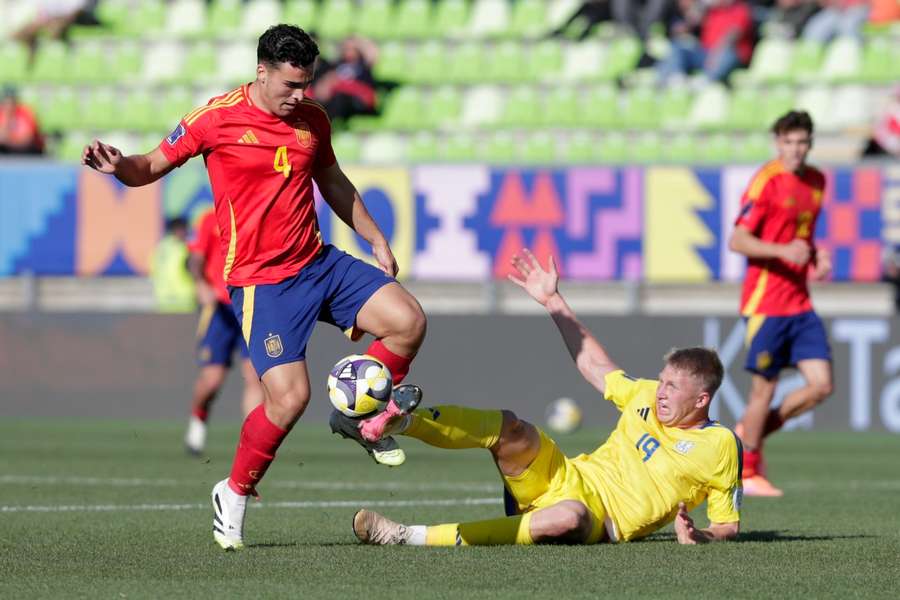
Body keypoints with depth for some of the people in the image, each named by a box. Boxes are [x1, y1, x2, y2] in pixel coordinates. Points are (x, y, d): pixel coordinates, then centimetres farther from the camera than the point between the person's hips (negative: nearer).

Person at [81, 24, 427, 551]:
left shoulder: (313, 119, 7)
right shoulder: (218, 118, -9)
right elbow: (153, 167, -2)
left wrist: (376, 239, 24)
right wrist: (120, 166, -24)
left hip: (319, 263, 6)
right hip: (261, 280, -6)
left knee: (408, 321, -11)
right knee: (290, 398, -17)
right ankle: (235, 495, 7)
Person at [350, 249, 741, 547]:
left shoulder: (720, 447, 0)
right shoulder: (646, 396, 13)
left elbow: (728, 526, 4)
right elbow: (594, 364, 24)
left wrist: (698, 537, -19)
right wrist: (552, 300, 23)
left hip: (601, 521, -6)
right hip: (567, 477, 6)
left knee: (569, 517, -44)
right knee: (512, 429, -25)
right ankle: (400, 421, -35)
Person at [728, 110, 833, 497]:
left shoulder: (817, 181, 11)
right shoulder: (767, 181, -11)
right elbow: (737, 241, -15)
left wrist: (817, 256, 6)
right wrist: (783, 251, -28)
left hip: (800, 302, 7)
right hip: (766, 301, -7)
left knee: (821, 385, -1)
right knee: (764, 389, -1)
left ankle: (752, 431, 20)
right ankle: (749, 472, 16)